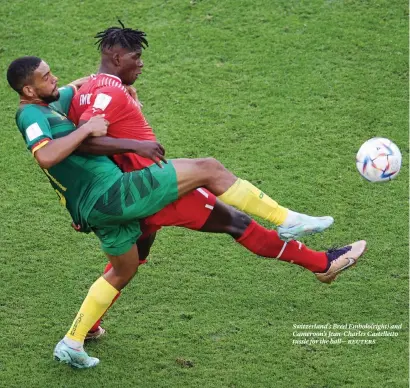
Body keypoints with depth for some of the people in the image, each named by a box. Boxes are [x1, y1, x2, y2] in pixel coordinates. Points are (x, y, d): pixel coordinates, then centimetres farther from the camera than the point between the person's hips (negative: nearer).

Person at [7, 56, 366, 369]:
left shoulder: (50, 105, 15)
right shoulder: (31, 114, -12)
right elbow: (46, 156, -33)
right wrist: (87, 129, -23)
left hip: (98, 209, 11)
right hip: (111, 192, -11)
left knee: (123, 271, 31)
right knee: (210, 169, -7)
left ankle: (71, 344, 29)